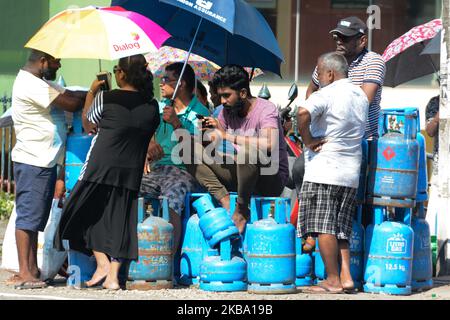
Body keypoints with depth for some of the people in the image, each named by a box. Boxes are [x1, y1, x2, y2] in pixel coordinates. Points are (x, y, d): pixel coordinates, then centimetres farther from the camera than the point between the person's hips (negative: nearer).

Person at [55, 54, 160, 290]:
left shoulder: (106, 98, -9)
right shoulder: (151, 106, 1)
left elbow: (88, 125, 7)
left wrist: (91, 93, 18)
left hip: (100, 167, -4)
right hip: (131, 171, 4)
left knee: (86, 214, 11)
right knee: (119, 220, 8)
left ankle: (102, 263, 0)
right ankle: (113, 275, 3)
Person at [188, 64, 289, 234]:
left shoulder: (266, 109, -15)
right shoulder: (227, 111, 6)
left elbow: (269, 144, -35)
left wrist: (228, 136, -30)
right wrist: (217, 128, -11)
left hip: (272, 179, -7)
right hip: (240, 176, 7)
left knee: (246, 152, -39)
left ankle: (242, 209, -20)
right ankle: (227, 204, -21)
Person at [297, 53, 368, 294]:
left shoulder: (327, 94, -11)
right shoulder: (360, 96, 13)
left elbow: (303, 113, -30)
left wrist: (307, 140, -15)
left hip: (324, 170, -8)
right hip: (351, 173, 8)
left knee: (324, 228, -4)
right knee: (341, 228, 13)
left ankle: (333, 281, -5)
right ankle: (346, 276, 5)